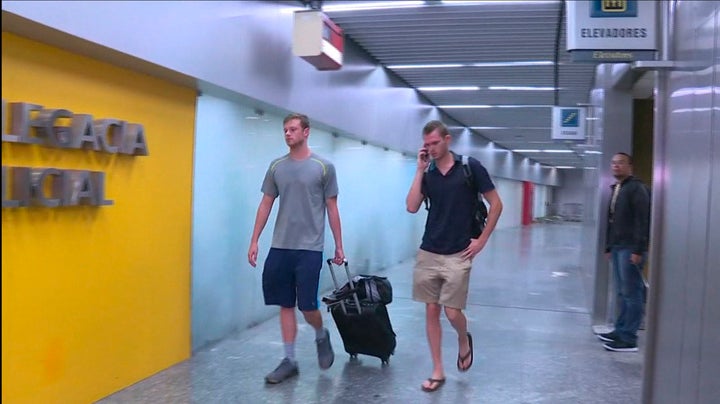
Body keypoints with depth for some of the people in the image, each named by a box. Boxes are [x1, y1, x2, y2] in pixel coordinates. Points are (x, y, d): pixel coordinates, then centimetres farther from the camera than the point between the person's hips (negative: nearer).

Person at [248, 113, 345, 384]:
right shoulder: (276, 167, 7)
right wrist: (254, 241, 6)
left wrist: (339, 246, 3)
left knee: (307, 306, -2)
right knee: (285, 305, 8)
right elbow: (266, 205, 11)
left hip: (309, 249, -3)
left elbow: (332, 209, 2)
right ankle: (289, 360, 19)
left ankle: (321, 336, 29)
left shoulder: (323, 167, -2)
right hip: (279, 248, 4)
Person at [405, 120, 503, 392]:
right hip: (427, 254, 4)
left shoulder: (470, 167, -6)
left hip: (458, 255, -4)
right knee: (431, 311, 5)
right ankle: (438, 370, 17)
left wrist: (482, 240, -5)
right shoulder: (427, 174, 6)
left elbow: (496, 204, -2)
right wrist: (420, 169, -8)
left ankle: (464, 341, 32)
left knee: (452, 312, -3)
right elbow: (412, 207, -6)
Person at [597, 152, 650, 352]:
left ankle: (628, 338, -1)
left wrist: (638, 250, -20)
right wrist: (608, 247, 18)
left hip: (630, 249, -9)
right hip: (617, 248, 9)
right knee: (622, 293, 13)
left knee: (632, 293, -5)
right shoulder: (615, 189, 19)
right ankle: (620, 330, 20)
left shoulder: (637, 188, -9)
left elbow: (643, 221, -16)